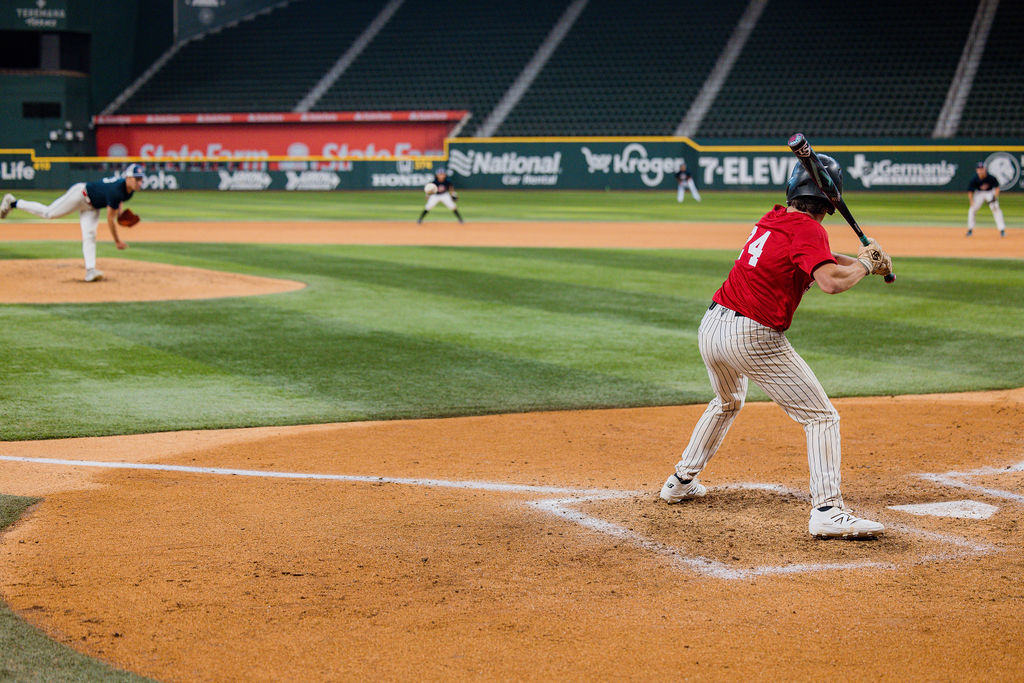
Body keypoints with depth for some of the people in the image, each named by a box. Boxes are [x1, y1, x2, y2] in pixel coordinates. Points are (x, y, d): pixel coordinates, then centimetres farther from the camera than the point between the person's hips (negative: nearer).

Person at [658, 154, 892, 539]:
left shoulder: (774, 219, 13)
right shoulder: (807, 229, -11)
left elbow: (816, 259, 23)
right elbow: (832, 281, -27)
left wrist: (860, 261, 9)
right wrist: (865, 264, -8)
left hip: (711, 328, 8)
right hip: (754, 338, -8)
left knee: (727, 402, 35)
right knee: (821, 417, -2)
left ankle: (681, 482, 43)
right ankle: (827, 511, -15)